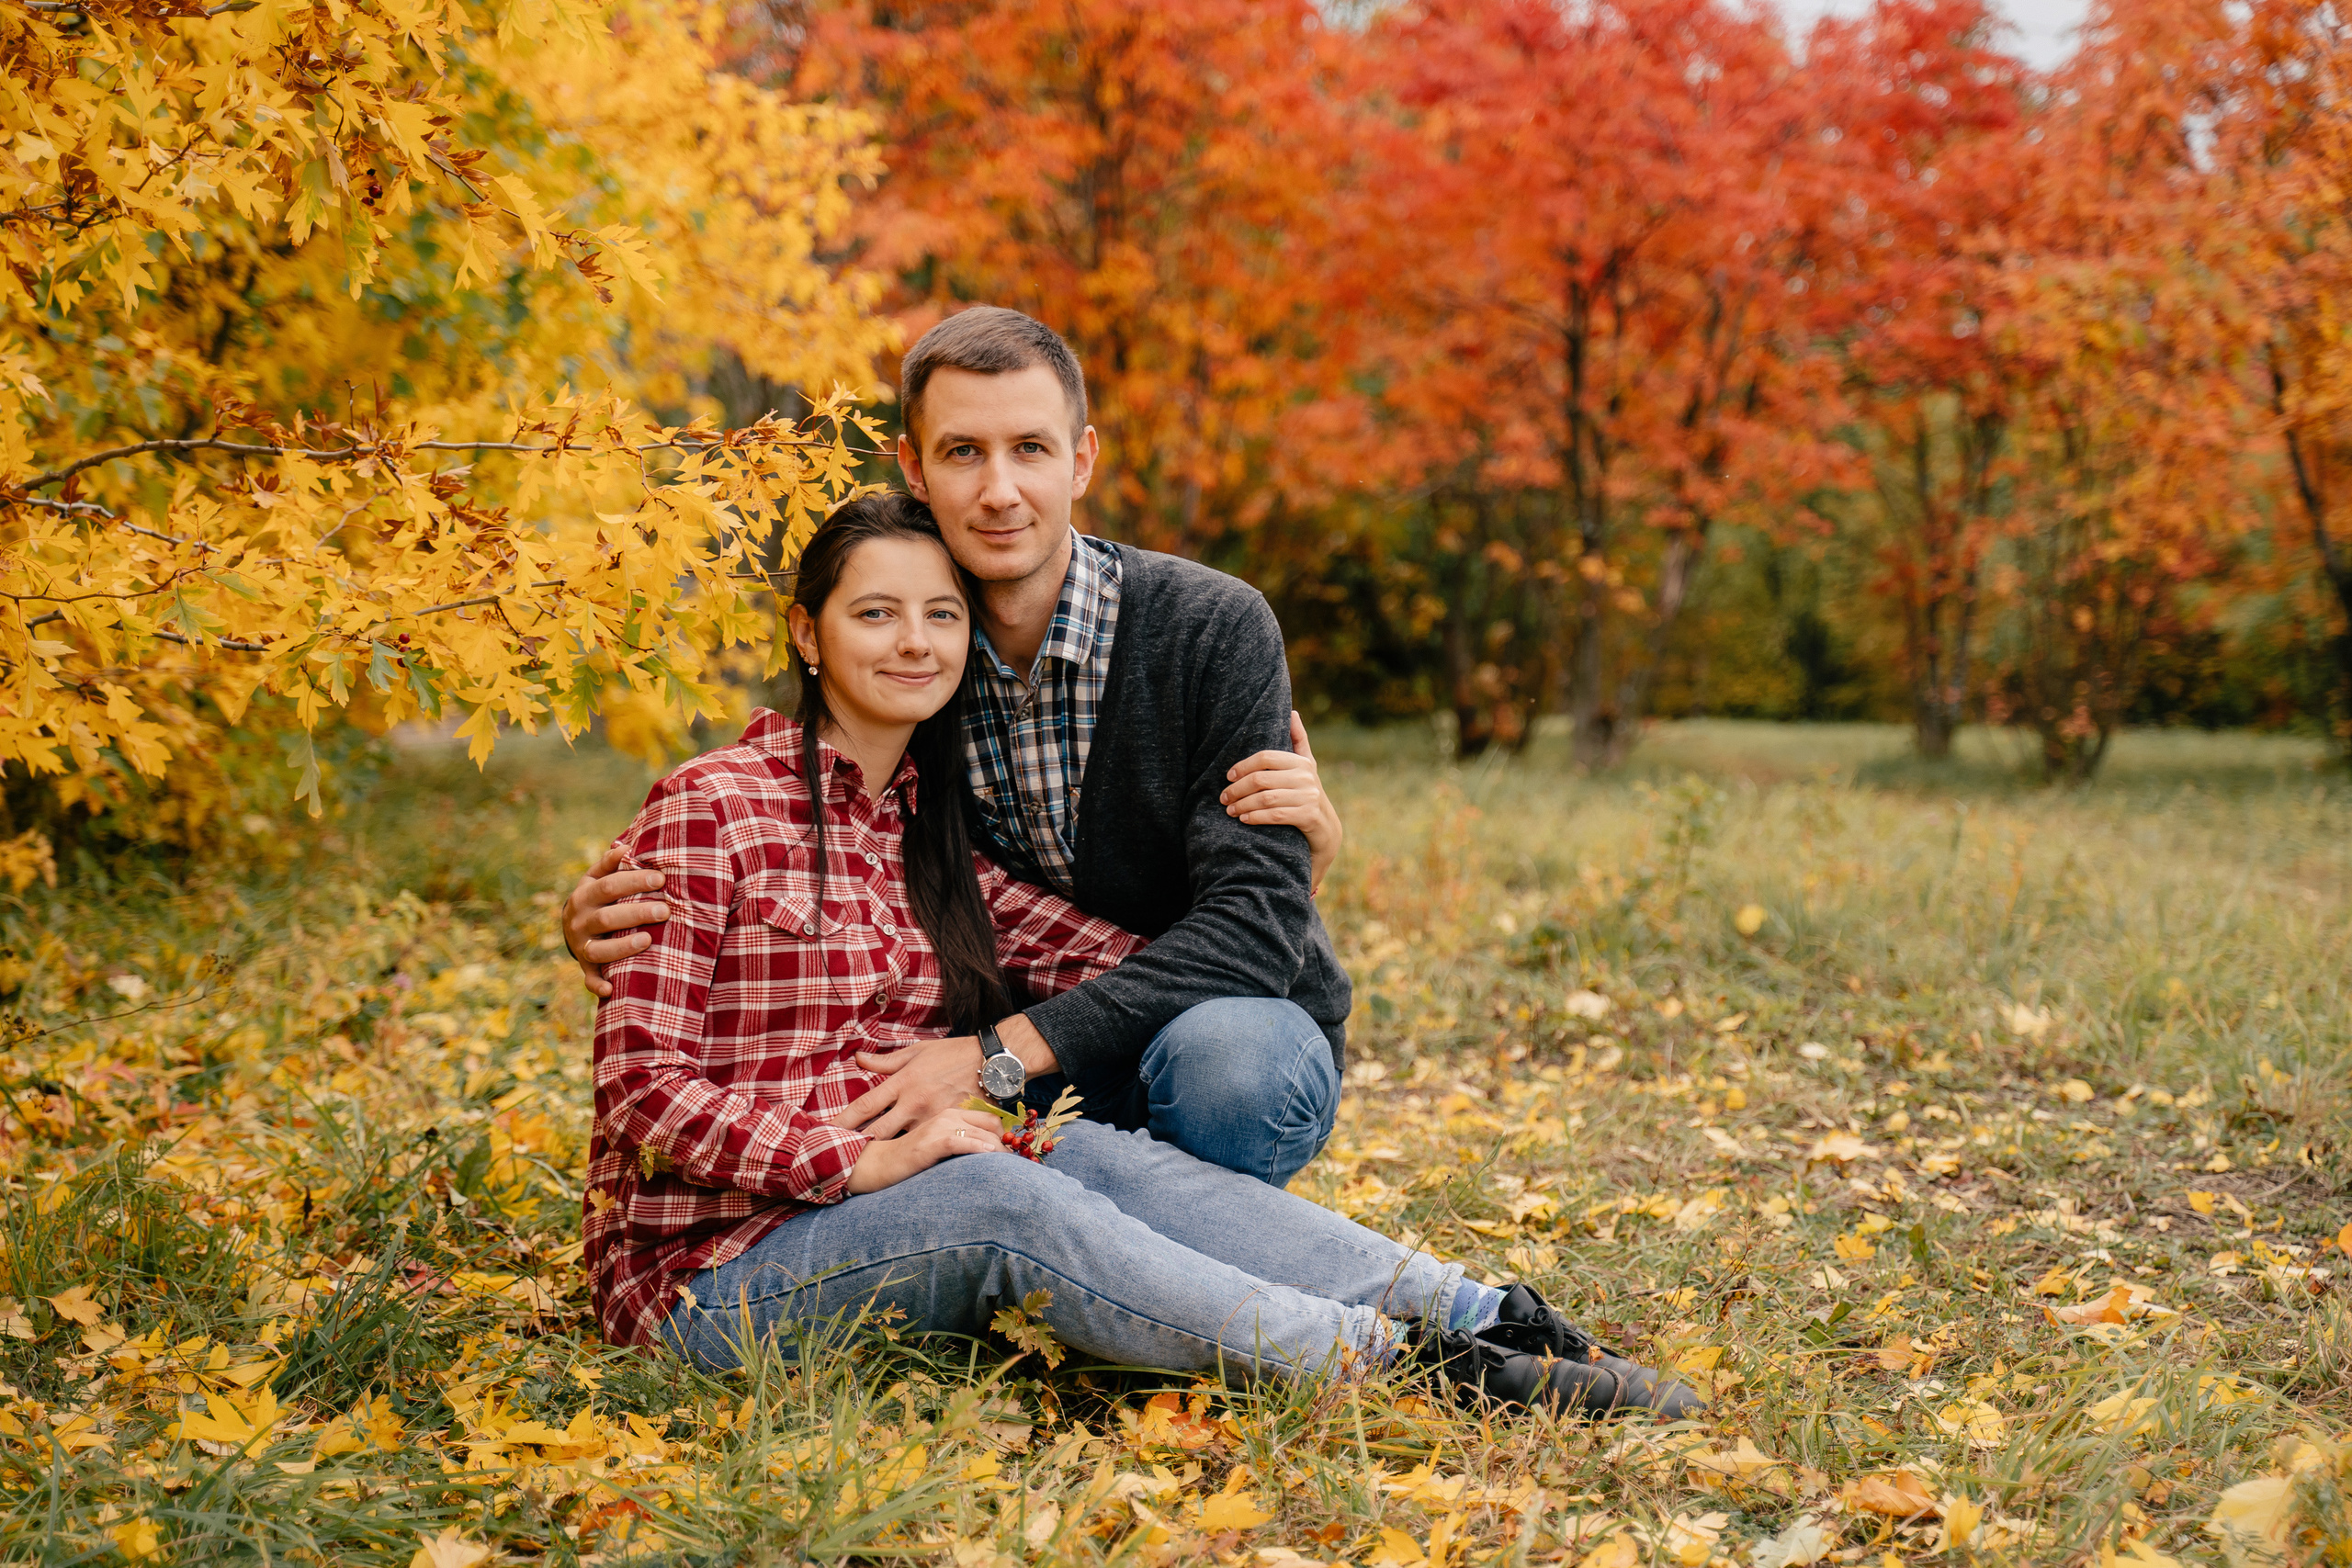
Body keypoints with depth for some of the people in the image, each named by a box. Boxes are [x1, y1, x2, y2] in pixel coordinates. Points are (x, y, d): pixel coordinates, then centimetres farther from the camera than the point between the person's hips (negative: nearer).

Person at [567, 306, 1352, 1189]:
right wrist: (608, 926, -22)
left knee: (1217, 1055, -38)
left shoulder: (1213, 628, -18)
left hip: (1244, 1026, -3)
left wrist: (1006, 1052, -33)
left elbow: (1258, 919, -24)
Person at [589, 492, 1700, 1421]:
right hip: (715, 1261, -5)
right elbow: (644, 1090, -14)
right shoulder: (712, 809, -9)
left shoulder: (933, 835, 12)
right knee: (999, 1196, -31)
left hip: (893, 1219, 6)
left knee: (1092, 1155, -23)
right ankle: (1405, 1360, -35)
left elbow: (1136, 970, 3)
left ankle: (1485, 1316, -30)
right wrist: (868, 1160, -23)